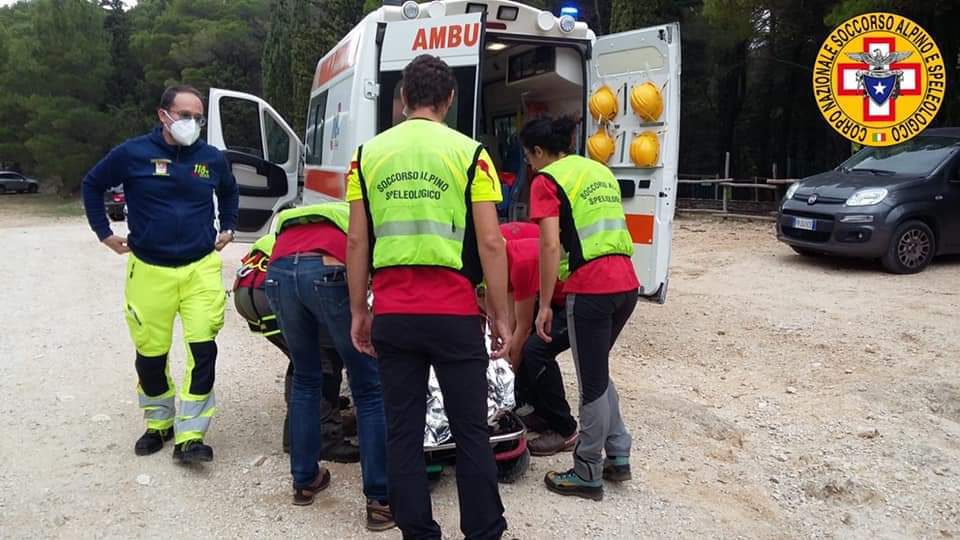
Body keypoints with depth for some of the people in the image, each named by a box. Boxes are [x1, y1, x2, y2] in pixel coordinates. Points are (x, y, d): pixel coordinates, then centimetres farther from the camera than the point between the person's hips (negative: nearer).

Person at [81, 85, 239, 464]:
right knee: (150, 354, 8)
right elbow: (92, 185, 11)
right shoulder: (133, 154, -4)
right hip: (149, 271, -1)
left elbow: (229, 192, 25)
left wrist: (227, 229, 16)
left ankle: (190, 436, 0)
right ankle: (159, 423, 31)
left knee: (203, 350, -9)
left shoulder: (212, 158, 4)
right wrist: (104, 233, 8)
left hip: (201, 269, 1)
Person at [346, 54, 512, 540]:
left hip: (392, 314, 3)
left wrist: (358, 311, 14)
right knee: (471, 431, 9)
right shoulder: (468, 152, -2)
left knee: (403, 430, 12)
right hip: (454, 312, -2)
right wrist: (500, 315, 1)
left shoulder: (369, 153, 6)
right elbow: (490, 243, -7)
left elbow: (357, 241, 6)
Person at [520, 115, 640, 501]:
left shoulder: (547, 181, -4)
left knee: (592, 384, 4)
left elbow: (550, 245, -14)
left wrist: (544, 305, -10)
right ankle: (618, 457, 29)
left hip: (590, 288, -8)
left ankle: (587, 476, 19)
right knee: (598, 373, 23)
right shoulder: (600, 171, 20)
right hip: (626, 283, 8)